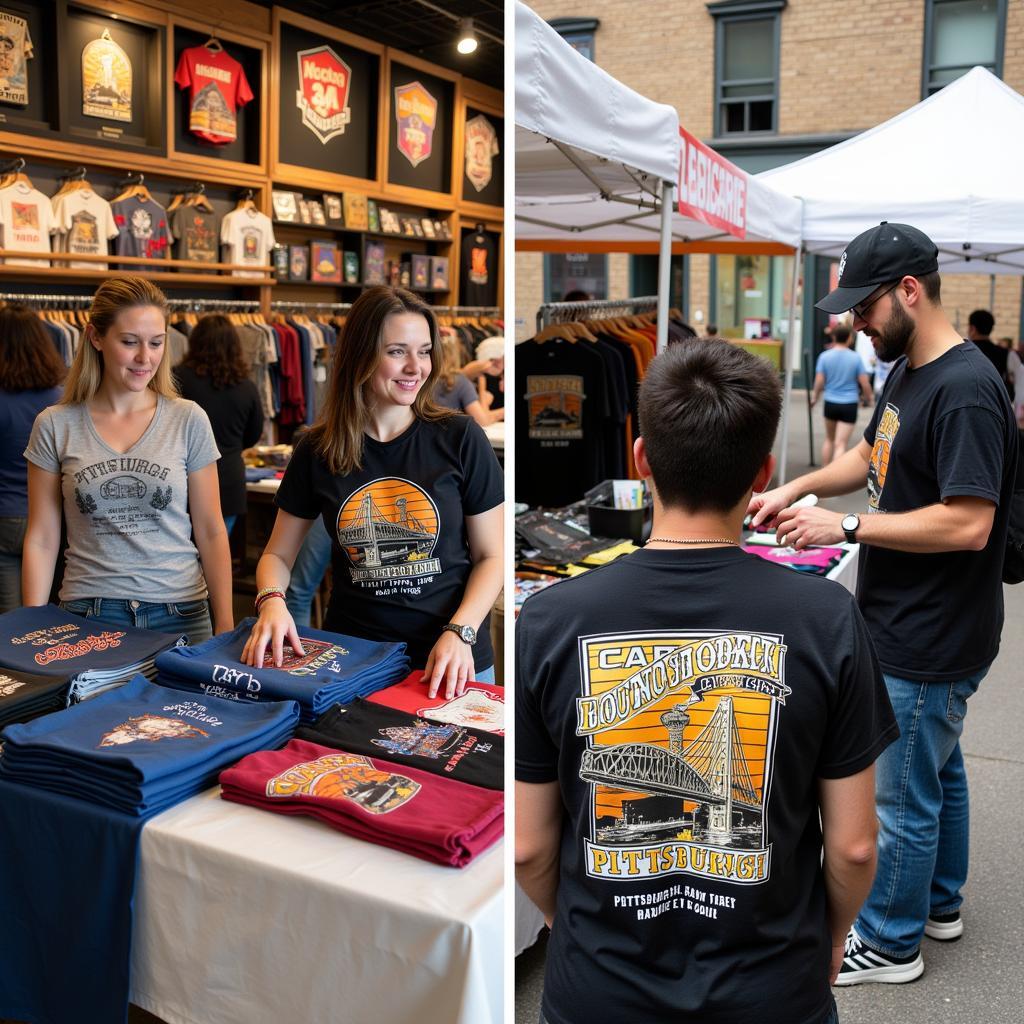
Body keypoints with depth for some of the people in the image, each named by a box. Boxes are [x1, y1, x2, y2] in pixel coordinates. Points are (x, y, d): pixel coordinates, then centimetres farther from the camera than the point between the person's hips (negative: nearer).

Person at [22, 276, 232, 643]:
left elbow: (211, 531, 2)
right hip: (88, 614, 0)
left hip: (180, 613, 0)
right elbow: (41, 539, 3)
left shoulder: (189, 420, -1)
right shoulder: (55, 426, 1)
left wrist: (225, 626, 0)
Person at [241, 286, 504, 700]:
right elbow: (278, 554, 6)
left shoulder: (459, 438, -7)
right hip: (351, 660, 1)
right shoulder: (317, 451, -1)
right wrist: (271, 601, -14)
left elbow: (490, 556, -3)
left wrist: (460, 633, -17)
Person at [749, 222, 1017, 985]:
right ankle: (938, 904, 43)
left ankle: (889, 944, 25)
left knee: (902, 796, 6)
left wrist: (846, 528, -23)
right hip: (913, 629, 10)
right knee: (937, 770, 24)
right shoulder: (907, 371, 6)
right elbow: (873, 455, 20)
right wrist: (797, 488, 5)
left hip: (931, 645, -10)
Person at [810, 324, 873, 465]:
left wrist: (814, 398, 11)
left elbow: (819, 382, -7)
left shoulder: (825, 356, -5)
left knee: (829, 439, 21)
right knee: (840, 444, -5)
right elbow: (865, 384, -4)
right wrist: (868, 399, 13)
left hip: (830, 403, 2)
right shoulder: (855, 358, -6)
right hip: (849, 405, -2)